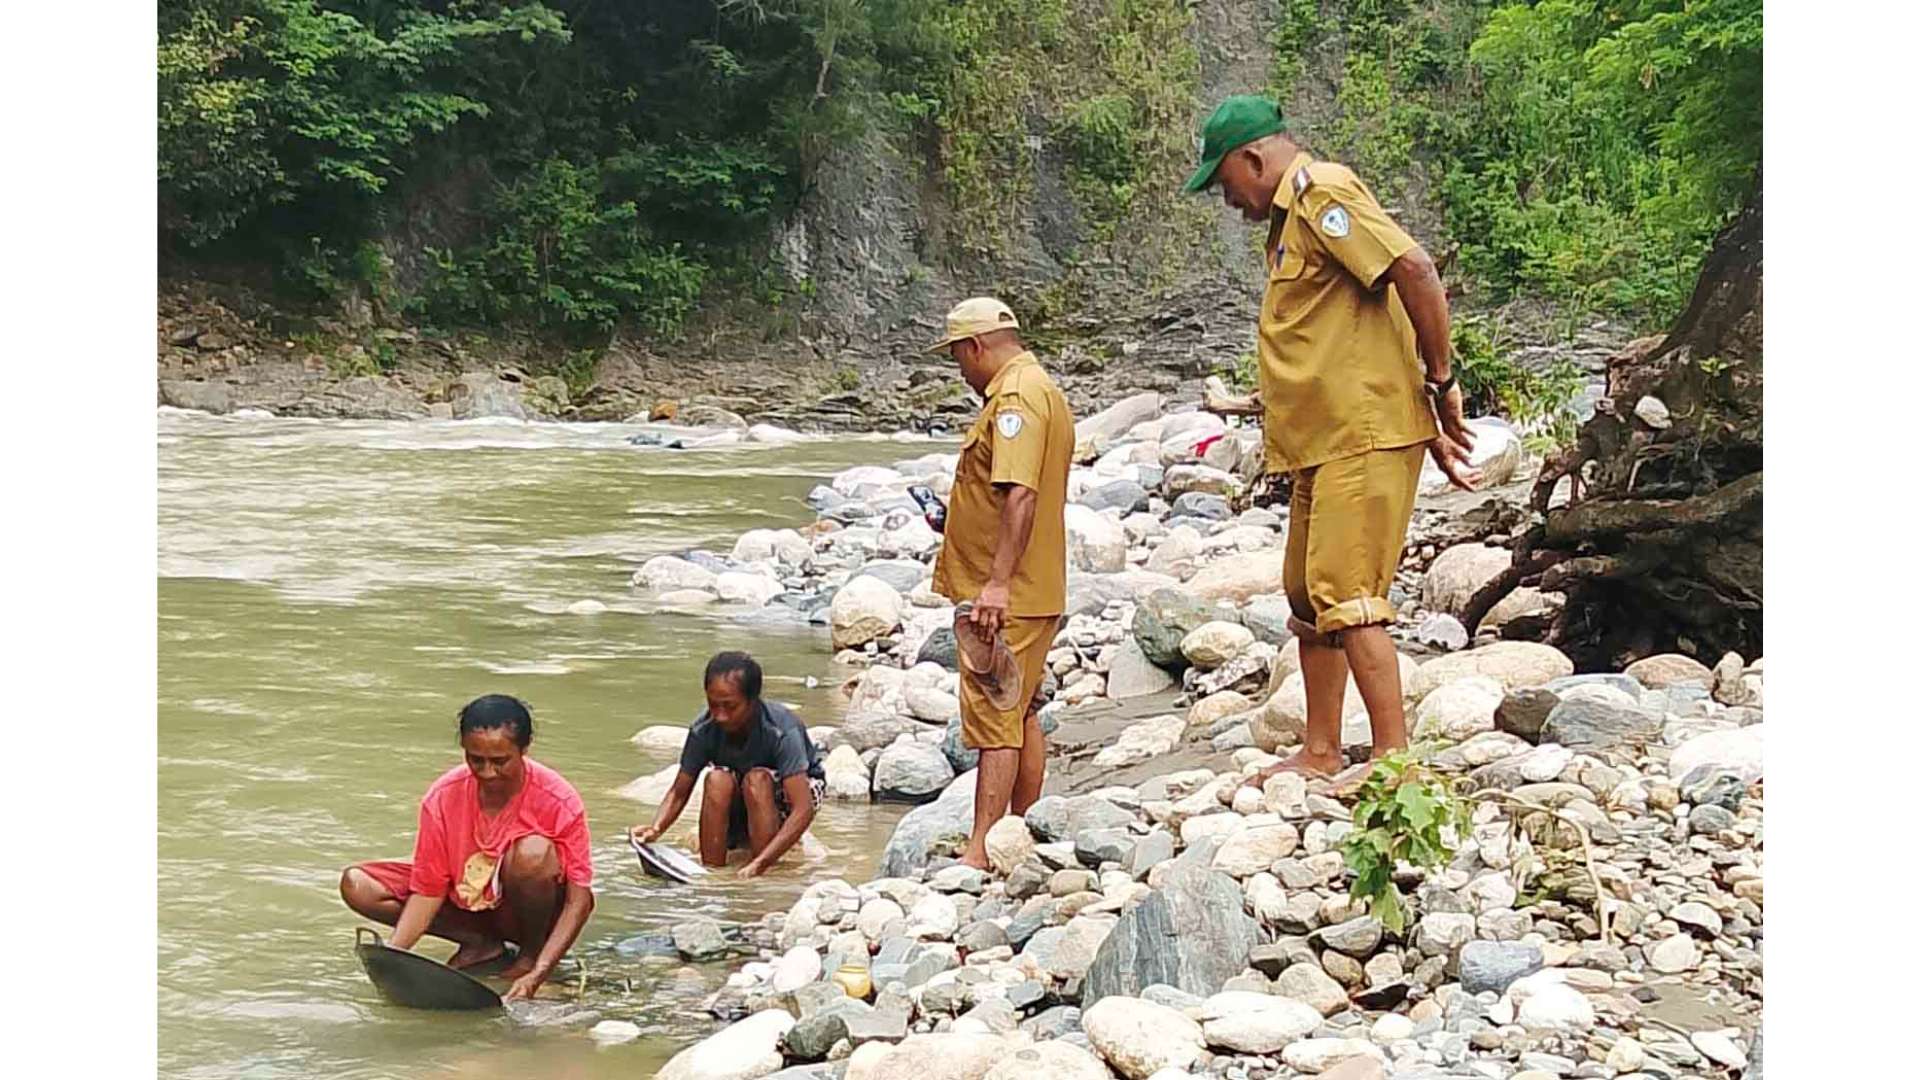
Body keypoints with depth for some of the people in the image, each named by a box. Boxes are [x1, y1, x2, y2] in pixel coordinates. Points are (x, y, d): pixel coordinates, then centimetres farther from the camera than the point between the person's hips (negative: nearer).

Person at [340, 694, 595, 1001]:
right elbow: (429, 889, -11)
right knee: (357, 885, -13)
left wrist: (538, 974, -35)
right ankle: (480, 942, -3)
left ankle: (531, 954, -9)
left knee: (532, 852, -37)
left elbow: (578, 900, -23)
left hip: (534, 911, -4)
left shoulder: (558, 800, -24)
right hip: (469, 904, 4)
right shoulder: (443, 797, -16)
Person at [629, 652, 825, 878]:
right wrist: (656, 828, -34)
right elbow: (679, 793, -12)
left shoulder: (782, 731, -34)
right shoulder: (704, 729, -23)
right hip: (740, 807, 3)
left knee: (757, 779, -34)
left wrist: (761, 863, -51)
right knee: (718, 779, -29)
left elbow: (803, 810, -40)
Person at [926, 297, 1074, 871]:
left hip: (1005, 599, -11)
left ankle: (981, 851, -10)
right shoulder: (1040, 389, 18)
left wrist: (997, 582, -31)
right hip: (1035, 592, 11)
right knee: (1022, 715, 16)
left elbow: (1020, 495, -28)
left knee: (993, 719, -10)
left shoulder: (1015, 397, -16)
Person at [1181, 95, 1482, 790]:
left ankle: (1395, 757, -8)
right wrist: (1432, 438, 19)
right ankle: (1321, 752, 22)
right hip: (1325, 442, 11)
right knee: (1308, 599, 13)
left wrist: (1442, 384, -13)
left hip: (1363, 437, -11)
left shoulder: (1321, 192, -10)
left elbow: (1417, 275, -21)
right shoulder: (1291, 216, 23)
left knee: (1346, 598, -12)